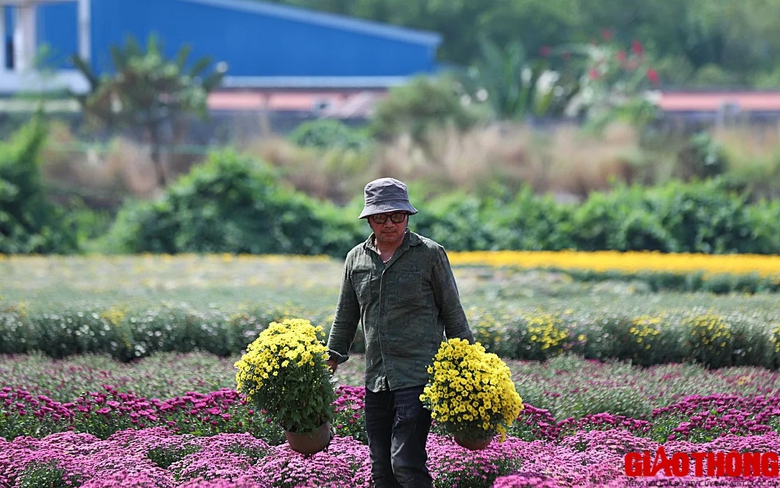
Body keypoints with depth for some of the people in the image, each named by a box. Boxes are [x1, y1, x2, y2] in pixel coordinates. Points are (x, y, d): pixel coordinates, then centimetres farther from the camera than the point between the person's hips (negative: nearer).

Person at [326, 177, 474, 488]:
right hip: (377, 378, 5)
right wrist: (332, 359, 17)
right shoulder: (356, 259, 12)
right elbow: (346, 316, 23)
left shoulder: (430, 255, -1)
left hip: (418, 377, -5)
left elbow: (452, 312, 5)